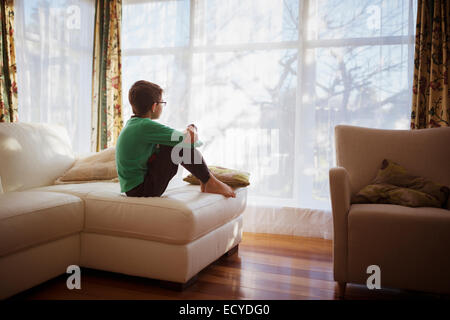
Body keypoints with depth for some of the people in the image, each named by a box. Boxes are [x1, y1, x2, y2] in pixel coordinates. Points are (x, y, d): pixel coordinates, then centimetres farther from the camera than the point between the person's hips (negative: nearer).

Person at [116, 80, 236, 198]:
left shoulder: (132, 123, 8)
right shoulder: (146, 126, -21)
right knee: (182, 145, -14)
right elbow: (191, 140, -23)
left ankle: (204, 183, 16)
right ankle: (210, 183, 0)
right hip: (141, 191, -9)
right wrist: (192, 131, 2)